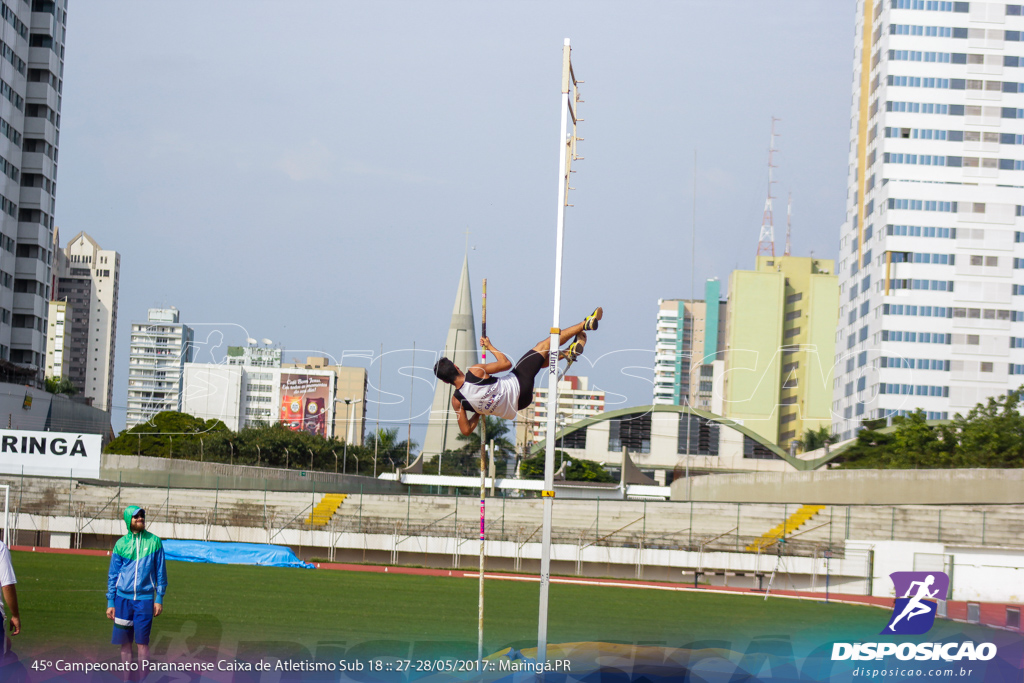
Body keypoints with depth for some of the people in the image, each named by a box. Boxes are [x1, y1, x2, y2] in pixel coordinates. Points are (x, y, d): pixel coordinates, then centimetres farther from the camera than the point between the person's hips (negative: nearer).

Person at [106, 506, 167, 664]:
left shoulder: (154, 541, 3)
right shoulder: (121, 544, 5)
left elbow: (160, 572, 6)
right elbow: (112, 575, 10)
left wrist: (159, 599, 1)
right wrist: (110, 602, 5)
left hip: (145, 598, -2)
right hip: (123, 598, 2)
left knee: (142, 642, -4)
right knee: (125, 642, 6)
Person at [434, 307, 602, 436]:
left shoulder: (457, 401, -16)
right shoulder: (475, 372, -29)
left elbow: (466, 430, -9)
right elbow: (505, 363, -18)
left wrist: (477, 413, 10)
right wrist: (490, 346, -4)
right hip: (518, 385, -6)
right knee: (543, 345, 12)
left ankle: (568, 352, 41)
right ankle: (586, 324, 25)